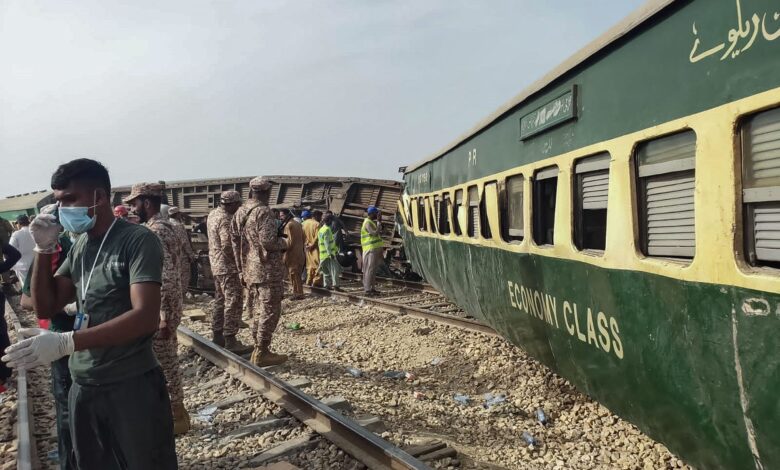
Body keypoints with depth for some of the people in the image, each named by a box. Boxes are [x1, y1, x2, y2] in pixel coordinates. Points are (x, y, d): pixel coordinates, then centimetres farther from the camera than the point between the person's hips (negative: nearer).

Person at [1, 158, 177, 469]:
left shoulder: (138, 241, -14)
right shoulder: (78, 246, 8)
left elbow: (146, 318, -25)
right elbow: (46, 307, 9)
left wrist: (65, 342, -31)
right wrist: (44, 249, -3)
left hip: (132, 387, -7)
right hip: (83, 388, 7)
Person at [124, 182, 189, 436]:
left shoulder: (157, 231, -21)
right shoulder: (161, 226, 12)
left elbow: (166, 278, -26)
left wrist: (163, 317, -24)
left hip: (159, 312, -10)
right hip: (159, 309, 10)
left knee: (165, 364, 2)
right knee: (166, 363, 18)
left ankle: (177, 416, 15)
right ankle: (174, 411, 31)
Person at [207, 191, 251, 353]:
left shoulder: (213, 214, 11)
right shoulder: (225, 219, -18)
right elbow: (228, 245, -24)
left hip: (217, 265, 10)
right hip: (228, 267, -10)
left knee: (220, 301, 17)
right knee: (233, 303, -6)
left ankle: (217, 337, 25)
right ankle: (230, 341, -5)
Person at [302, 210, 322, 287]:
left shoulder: (304, 223, 8)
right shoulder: (317, 224, -13)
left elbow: (302, 235, 9)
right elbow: (317, 237, -17)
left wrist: (305, 244, 12)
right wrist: (312, 245, -9)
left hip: (307, 247, 7)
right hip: (315, 247, -7)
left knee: (310, 265, 16)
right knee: (318, 265, -4)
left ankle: (309, 281, 19)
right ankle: (317, 281, -9)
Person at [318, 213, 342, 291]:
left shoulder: (321, 229, 17)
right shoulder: (327, 229, -14)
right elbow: (327, 243, -21)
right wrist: (330, 253, -23)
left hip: (323, 254, 10)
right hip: (329, 253, -10)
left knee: (326, 270, 13)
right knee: (335, 269, -9)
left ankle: (327, 285, 16)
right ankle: (335, 285, -15)